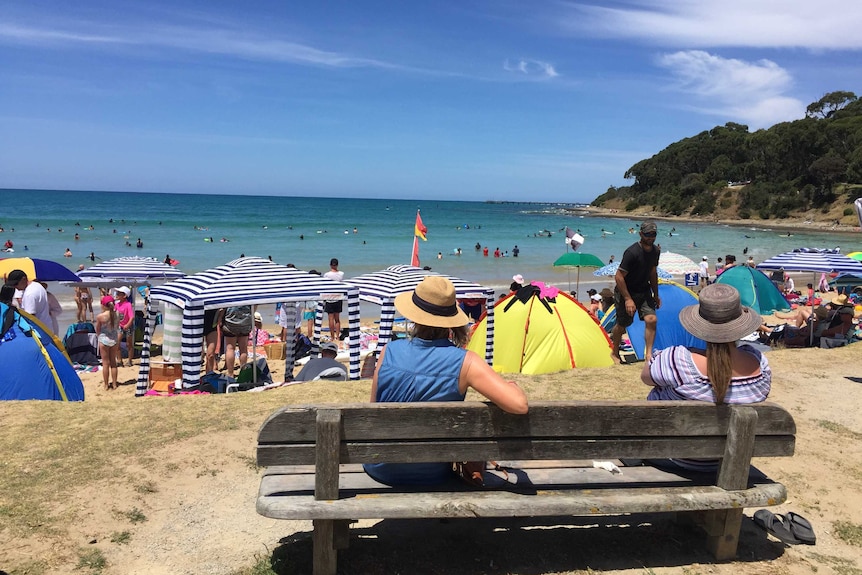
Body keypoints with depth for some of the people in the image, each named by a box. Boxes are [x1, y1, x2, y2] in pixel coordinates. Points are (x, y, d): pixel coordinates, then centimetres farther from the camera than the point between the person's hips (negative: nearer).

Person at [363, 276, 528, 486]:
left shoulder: (390, 352, -15)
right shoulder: (464, 362, -22)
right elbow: (520, 405, -28)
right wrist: (513, 387, -5)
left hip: (380, 470, 2)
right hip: (431, 476, -1)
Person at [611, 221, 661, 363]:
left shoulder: (656, 251, -1)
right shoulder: (632, 252, -25)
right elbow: (618, 277, -24)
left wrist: (656, 295, 15)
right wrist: (628, 299, -25)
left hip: (643, 291, 6)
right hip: (626, 292, -6)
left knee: (651, 319, -11)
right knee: (622, 324, 5)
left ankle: (648, 353, -2)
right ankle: (614, 353, 28)